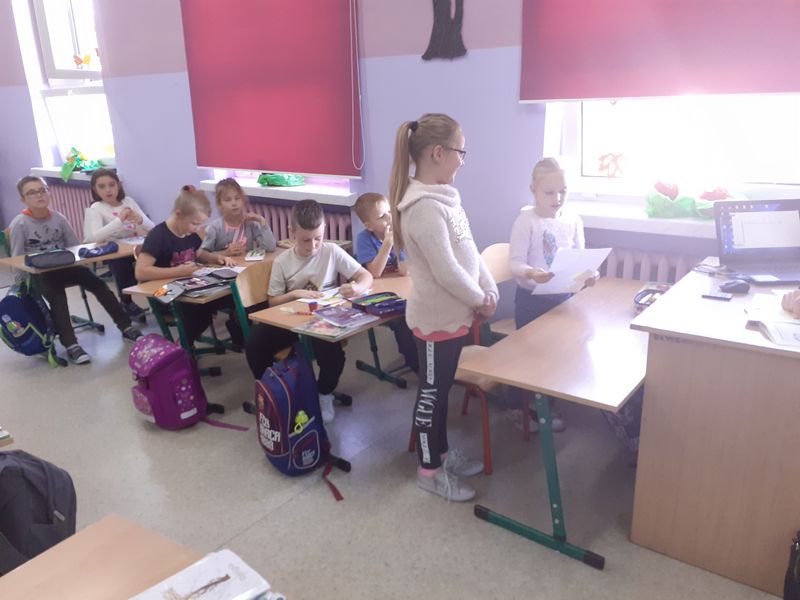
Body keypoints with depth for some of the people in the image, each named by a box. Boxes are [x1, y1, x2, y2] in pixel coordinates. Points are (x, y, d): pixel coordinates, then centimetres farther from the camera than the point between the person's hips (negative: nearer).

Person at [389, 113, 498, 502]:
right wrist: (480, 301, -11)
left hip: (454, 313, 9)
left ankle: (441, 452, 40)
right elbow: (446, 271, -25)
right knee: (431, 393, 7)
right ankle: (430, 470, 25)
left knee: (442, 389, 22)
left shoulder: (444, 197, 7)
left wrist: (489, 290, 2)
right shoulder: (424, 207, -24)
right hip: (436, 318, -9)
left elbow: (470, 250, 11)